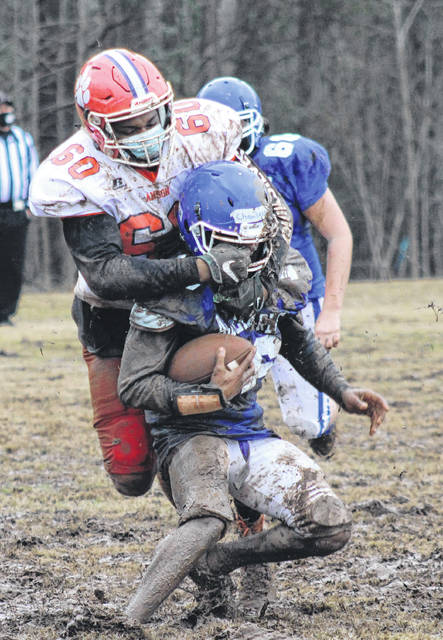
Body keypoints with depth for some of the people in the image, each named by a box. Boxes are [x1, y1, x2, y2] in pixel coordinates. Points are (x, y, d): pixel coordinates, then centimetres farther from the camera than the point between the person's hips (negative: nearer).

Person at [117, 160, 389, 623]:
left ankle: (212, 562, 11)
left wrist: (343, 394, 14)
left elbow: (300, 345, 25)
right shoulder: (175, 295, -17)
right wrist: (214, 397, -27)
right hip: (190, 437, -7)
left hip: (251, 435, 7)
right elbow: (134, 386, -19)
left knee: (330, 529, -7)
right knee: (207, 521, -38)